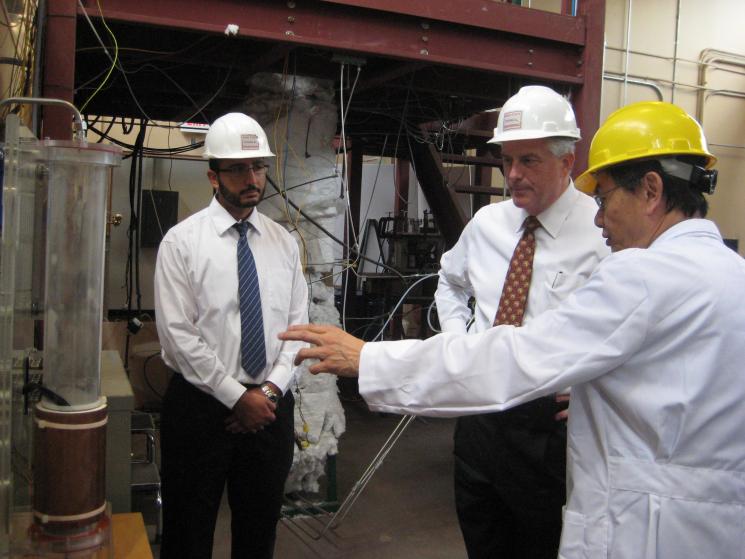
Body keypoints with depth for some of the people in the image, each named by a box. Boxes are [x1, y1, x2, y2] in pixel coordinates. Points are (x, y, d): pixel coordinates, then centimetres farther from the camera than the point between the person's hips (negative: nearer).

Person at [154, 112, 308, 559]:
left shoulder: (284, 243, 5)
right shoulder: (182, 242, -6)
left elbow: (298, 326, 4)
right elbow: (178, 334, -12)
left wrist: (271, 390, -9)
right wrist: (237, 397, -14)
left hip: (271, 405, 3)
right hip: (201, 405, -3)